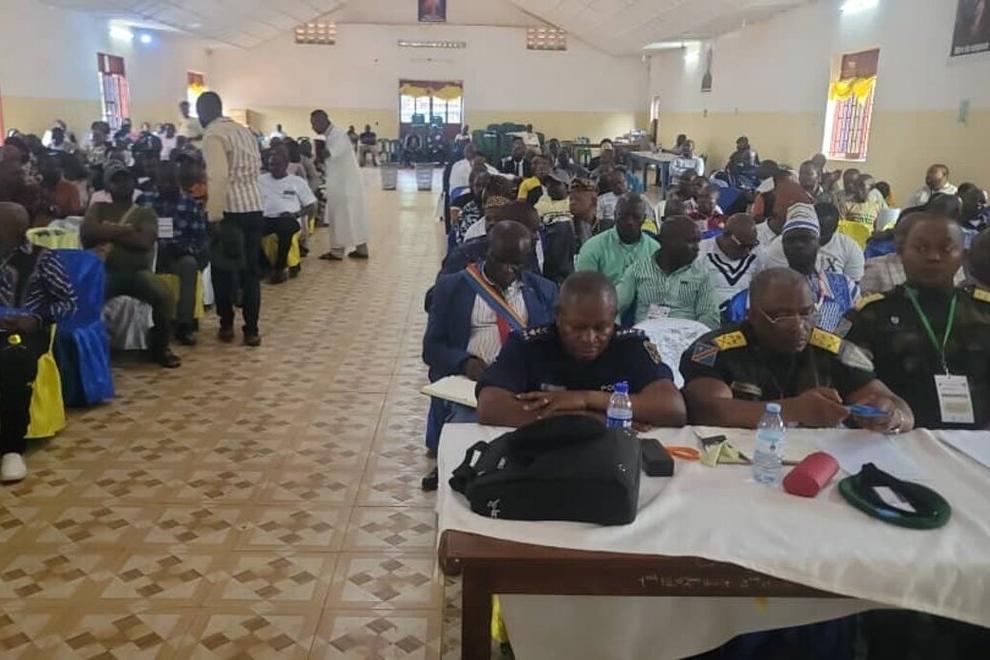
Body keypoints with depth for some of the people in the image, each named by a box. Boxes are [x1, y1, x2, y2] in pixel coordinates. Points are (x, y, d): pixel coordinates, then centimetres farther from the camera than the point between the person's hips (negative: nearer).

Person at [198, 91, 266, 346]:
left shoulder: (213, 135, -8)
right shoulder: (245, 130, 15)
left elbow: (218, 176, -20)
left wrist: (214, 215, -21)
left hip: (229, 210, -6)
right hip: (254, 207, 6)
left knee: (222, 269, 10)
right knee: (251, 270, 9)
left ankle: (226, 325, 18)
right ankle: (251, 330, 10)